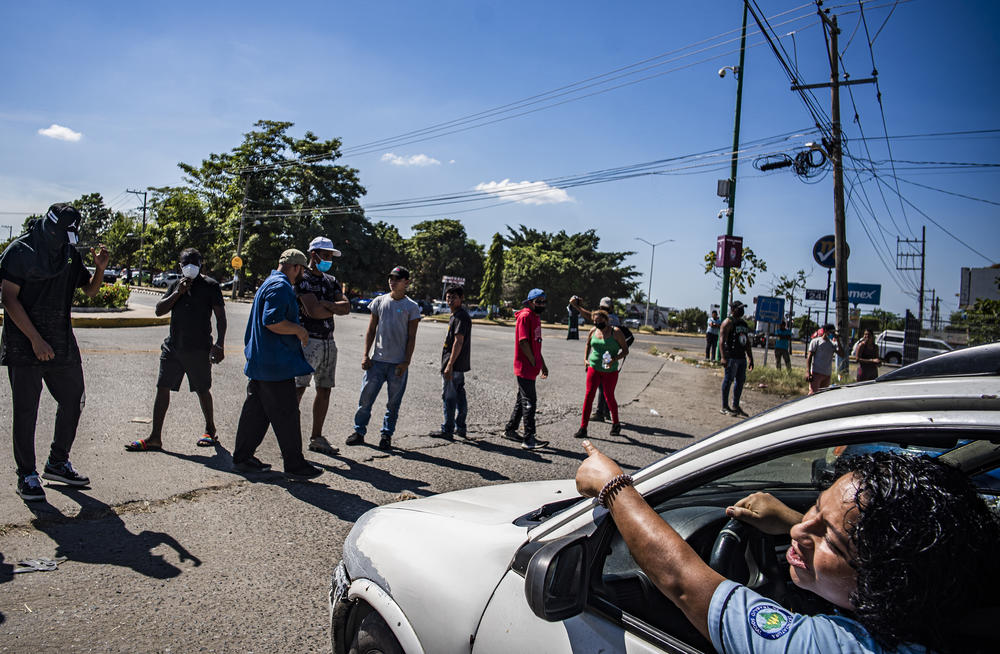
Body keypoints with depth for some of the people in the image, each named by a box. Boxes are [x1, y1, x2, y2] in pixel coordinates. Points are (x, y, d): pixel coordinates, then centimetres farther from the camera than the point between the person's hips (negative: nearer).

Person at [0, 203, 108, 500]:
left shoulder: (70, 253, 9)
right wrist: (36, 340, -18)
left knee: (73, 400, 10)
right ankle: (26, 474, 13)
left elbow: (90, 290, 19)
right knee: (26, 410, 1)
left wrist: (100, 269, -3)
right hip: (24, 346, -6)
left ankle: (57, 463, 26)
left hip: (62, 344, 6)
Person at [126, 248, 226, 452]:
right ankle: (155, 437, 7)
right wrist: (177, 293, -7)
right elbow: (159, 310, 7)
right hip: (173, 346, 5)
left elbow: (221, 317, -2)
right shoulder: (175, 285, 13)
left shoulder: (210, 286, -1)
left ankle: (210, 430, 24)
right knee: (162, 389, 2)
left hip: (198, 349, -5)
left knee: (202, 390, 5)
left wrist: (220, 344, -9)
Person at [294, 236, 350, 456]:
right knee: (298, 387, -12)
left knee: (324, 390, 10)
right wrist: (334, 308, -3)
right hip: (308, 339, -7)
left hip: (329, 341, 8)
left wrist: (323, 304, -9)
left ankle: (316, 438, 19)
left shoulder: (331, 281, 18)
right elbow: (312, 311, -18)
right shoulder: (303, 279, -5)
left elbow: (346, 307, 4)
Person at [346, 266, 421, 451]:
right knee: (365, 397, 2)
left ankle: (386, 435, 16)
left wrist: (406, 362, -8)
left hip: (398, 363, -2)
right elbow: (371, 330, 11)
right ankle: (359, 432, 14)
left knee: (393, 403, 4)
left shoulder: (412, 307, 1)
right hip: (377, 360, 2)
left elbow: (411, 337, -1)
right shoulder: (379, 302, 8)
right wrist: (365, 355, 3)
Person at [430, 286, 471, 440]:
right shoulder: (455, 315, 17)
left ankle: (447, 430, 1)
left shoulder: (461, 316, -16)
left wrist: (449, 365, -24)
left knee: (448, 397, -5)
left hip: (454, 364, -10)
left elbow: (458, 342, -22)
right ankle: (460, 427, 21)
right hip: (459, 364, 10)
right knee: (459, 395, 14)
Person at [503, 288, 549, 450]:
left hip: (531, 367, 10)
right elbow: (523, 342, -20)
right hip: (525, 367, -10)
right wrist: (534, 362, -13)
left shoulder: (536, 318, 16)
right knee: (529, 402, -8)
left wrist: (542, 364, 20)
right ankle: (529, 439, -4)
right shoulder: (525, 316, -14)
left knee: (523, 400, 16)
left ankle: (510, 430, 27)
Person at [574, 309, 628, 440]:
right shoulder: (593, 331, 4)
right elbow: (588, 344, 24)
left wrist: (615, 359, -20)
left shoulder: (616, 332, -8)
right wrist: (586, 358, 13)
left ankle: (616, 424, 29)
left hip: (610, 371, -3)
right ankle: (583, 428, -1)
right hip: (594, 369, 3)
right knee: (589, 396, -4)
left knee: (609, 397, 5)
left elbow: (625, 350, -4)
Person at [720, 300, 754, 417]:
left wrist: (750, 358, 18)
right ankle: (725, 407, 3)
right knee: (728, 381, -4)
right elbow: (722, 341, -15)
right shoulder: (728, 322, -7)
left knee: (740, 381, 11)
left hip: (742, 357, 8)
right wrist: (723, 357, -23)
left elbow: (747, 342, 23)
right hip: (731, 357, -8)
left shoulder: (744, 323, 19)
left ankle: (736, 406, 21)